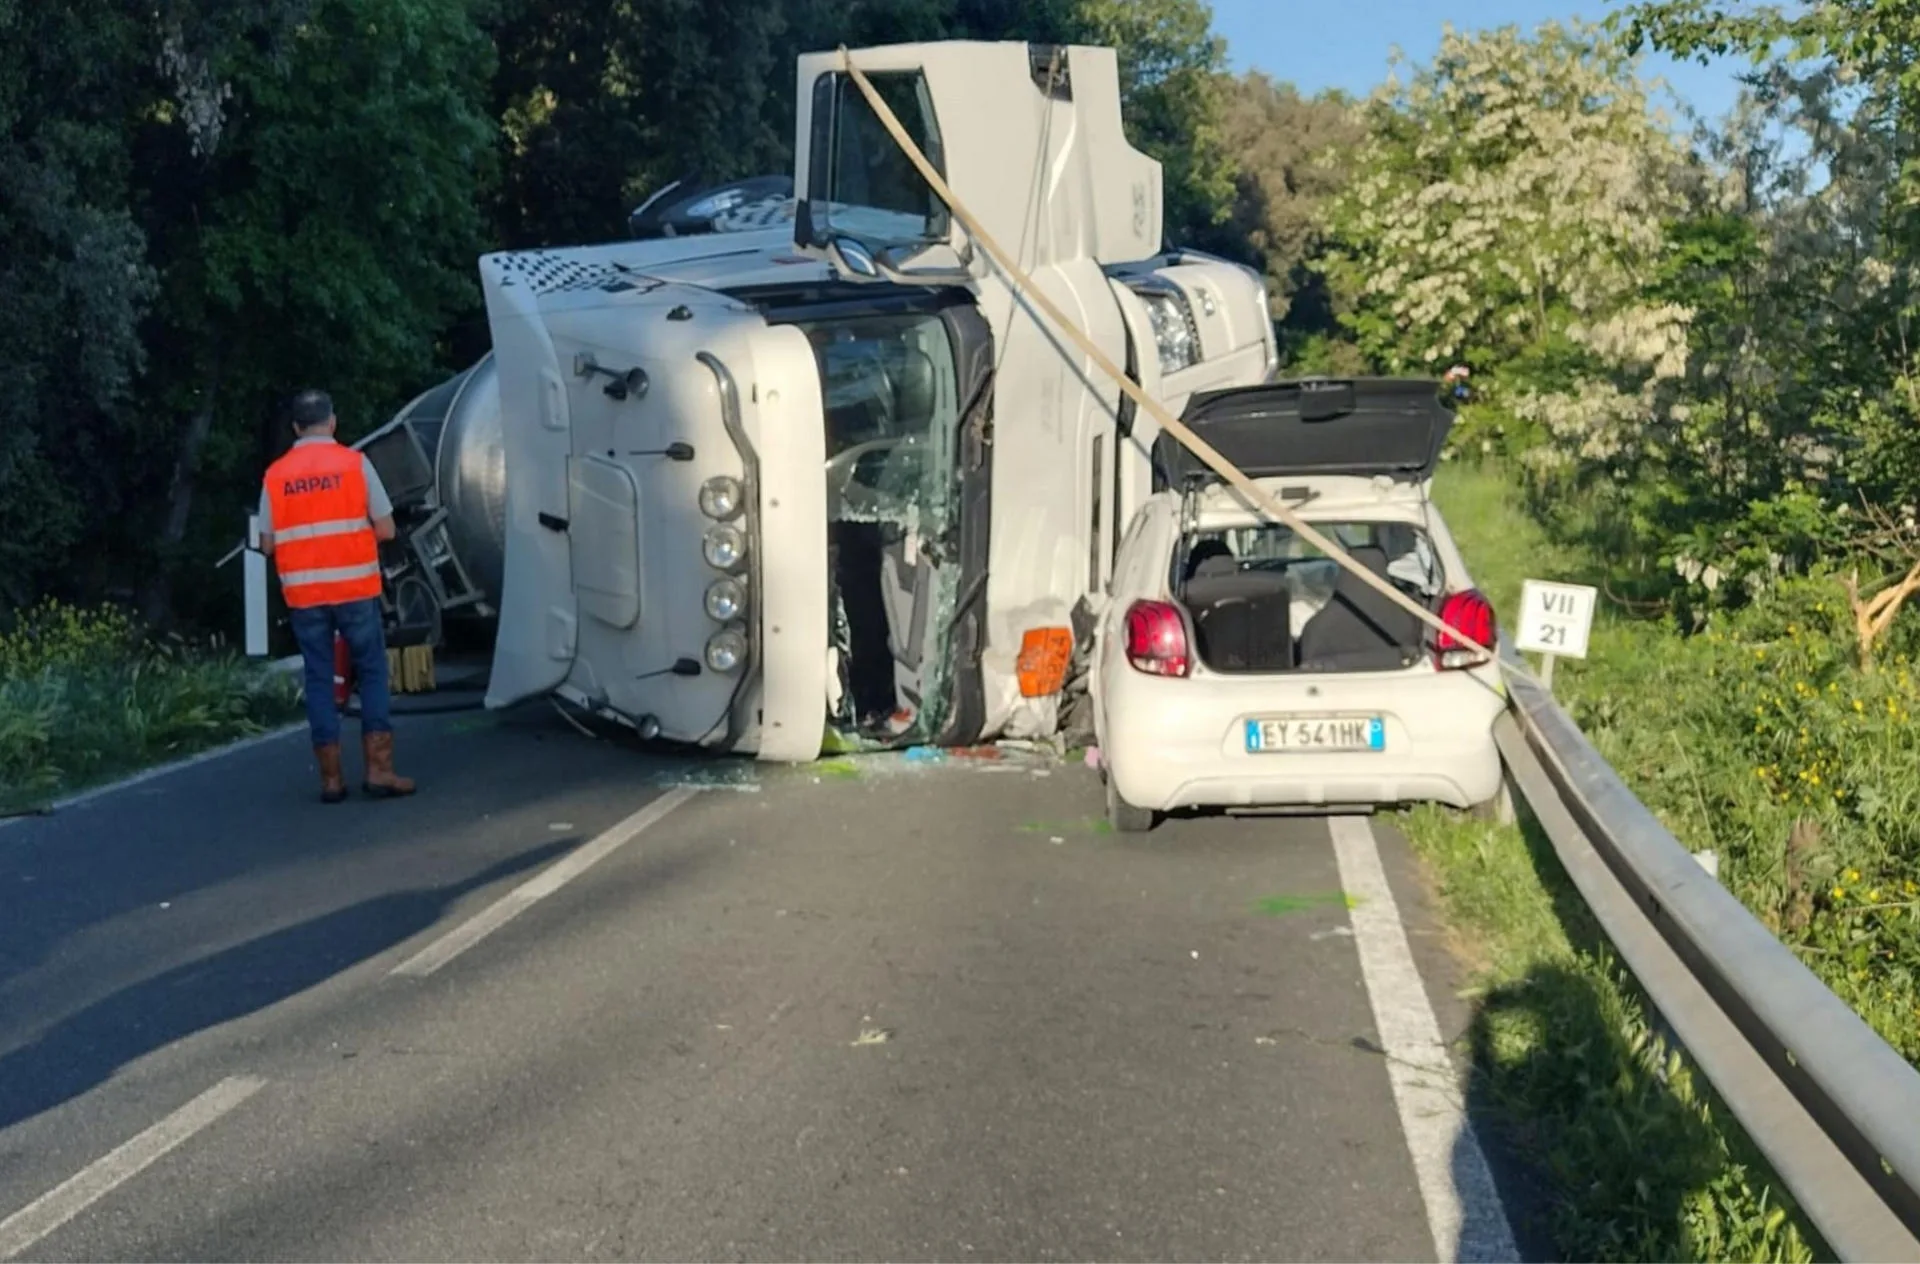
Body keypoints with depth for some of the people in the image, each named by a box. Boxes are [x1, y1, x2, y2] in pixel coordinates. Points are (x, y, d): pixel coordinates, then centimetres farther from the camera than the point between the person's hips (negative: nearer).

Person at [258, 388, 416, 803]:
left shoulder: (275, 475, 3)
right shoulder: (355, 463, -3)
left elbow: (267, 544, 5)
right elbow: (385, 530, -3)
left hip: (303, 594, 2)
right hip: (355, 588, -2)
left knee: (319, 680, 8)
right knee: (371, 674, 7)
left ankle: (331, 778, 9)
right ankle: (379, 770, 2)